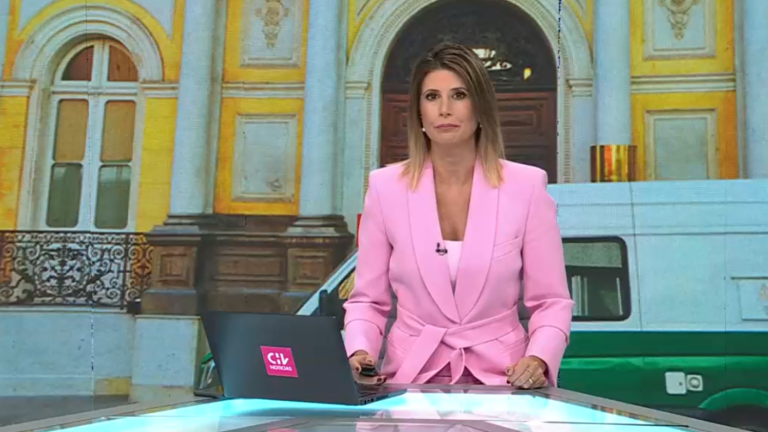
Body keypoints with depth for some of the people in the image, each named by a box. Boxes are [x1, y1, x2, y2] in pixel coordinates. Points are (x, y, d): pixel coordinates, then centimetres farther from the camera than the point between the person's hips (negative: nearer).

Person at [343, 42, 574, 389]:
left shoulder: (526, 186, -3)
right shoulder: (385, 187, 0)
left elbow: (551, 301, 1)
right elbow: (368, 300, 5)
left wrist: (538, 360, -16)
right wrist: (359, 352, -13)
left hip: (499, 380, 1)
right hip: (413, 379, 0)